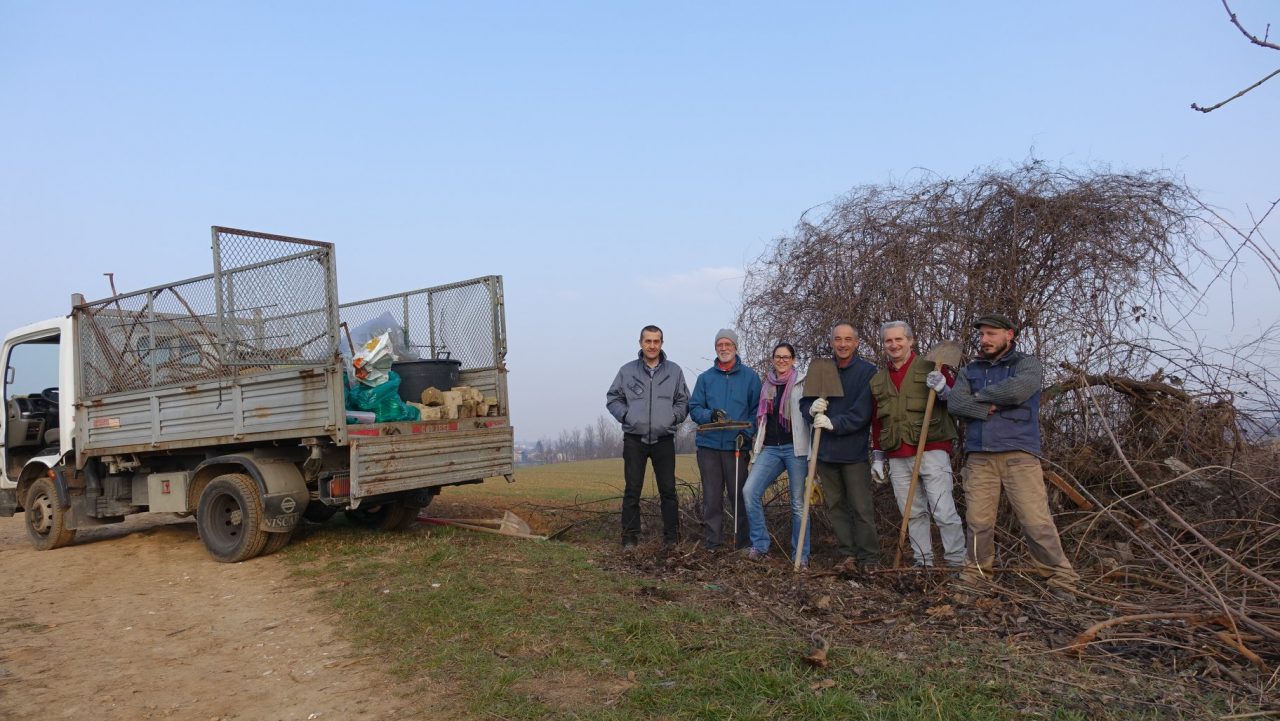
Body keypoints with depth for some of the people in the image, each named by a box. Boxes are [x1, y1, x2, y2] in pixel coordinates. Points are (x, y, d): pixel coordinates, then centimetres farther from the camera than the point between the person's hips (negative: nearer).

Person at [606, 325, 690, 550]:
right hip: (634, 440, 0)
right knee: (632, 491, 2)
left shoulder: (674, 371, 5)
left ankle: (671, 538, 12)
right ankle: (629, 538, 9)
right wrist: (626, 415, -3)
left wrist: (673, 417, -3)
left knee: (668, 491, 4)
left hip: (664, 440, 1)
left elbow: (683, 401, 12)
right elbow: (613, 399, 11)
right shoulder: (627, 371, 4)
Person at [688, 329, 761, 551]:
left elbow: (757, 409, 4)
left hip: (736, 446, -2)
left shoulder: (749, 376, 6)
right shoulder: (705, 377, 11)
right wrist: (710, 415, -15)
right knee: (711, 495, 5)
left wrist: (747, 432, -11)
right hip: (708, 444, 2)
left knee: (738, 494, 1)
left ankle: (742, 539, 12)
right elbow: (694, 408, 6)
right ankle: (712, 539, 14)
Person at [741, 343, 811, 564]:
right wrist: (756, 444, 20)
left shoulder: (802, 383, 2)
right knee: (749, 490, -12)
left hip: (795, 447, -4)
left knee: (798, 502, 0)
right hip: (770, 448, 4)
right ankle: (760, 545, -1)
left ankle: (801, 556, 11)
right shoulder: (766, 385, 16)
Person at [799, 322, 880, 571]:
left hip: (854, 452, -5)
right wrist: (812, 408, -12)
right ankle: (848, 554, 21)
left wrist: (833, 423, -23)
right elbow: (804, 403, 11)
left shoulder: (867, 371, -7)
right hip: (826, 452, 5)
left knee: (862, 508, -1)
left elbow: (862, 413, -14)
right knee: (835, 506, 11)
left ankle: (869, 558, 8)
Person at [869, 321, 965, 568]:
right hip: (897, 458, 4)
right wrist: (877, 455, 18)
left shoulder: (931, 368, 2)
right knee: (913, 514, 8)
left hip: (931, 451, -4)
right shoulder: (878, 380, 16)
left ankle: (957, 562, 5)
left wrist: (944, 388, -17)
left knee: (944, 511, -6)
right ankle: (924, 563, 16)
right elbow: (876, 422, 22)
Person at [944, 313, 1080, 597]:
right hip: (979, 457, 3)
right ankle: (973, 576, 13)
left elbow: (1017, 390, -14)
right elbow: (956, 402, 0)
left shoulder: (1027, 364, 8)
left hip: (1019, 455, -3)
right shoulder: (969, 371, 18)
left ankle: (1062, 581, 1)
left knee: (1036, 521, -8)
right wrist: (991, 408, -11)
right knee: (979, 522, 2)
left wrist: (980, 395, 0)